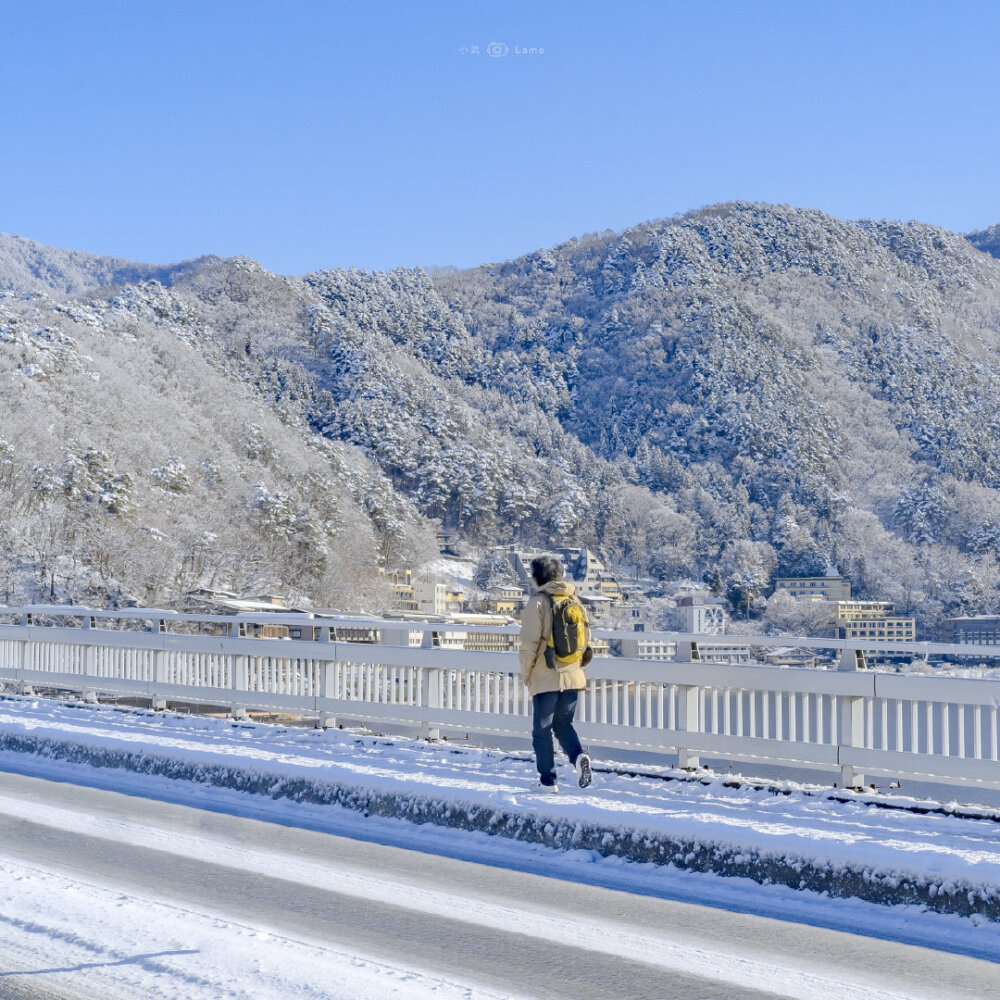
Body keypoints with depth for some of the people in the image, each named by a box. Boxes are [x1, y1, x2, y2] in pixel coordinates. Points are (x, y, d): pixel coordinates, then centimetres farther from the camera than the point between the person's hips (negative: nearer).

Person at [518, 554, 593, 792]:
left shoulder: (538, 601, -10)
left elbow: (529, 642, -13)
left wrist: (525, 673, -1)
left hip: (545, 677, -5)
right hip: (572, 675, 5)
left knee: (542, 729, 8)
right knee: (563, 723, 18)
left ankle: (547, 779, 9)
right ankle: (578, 756, -8)